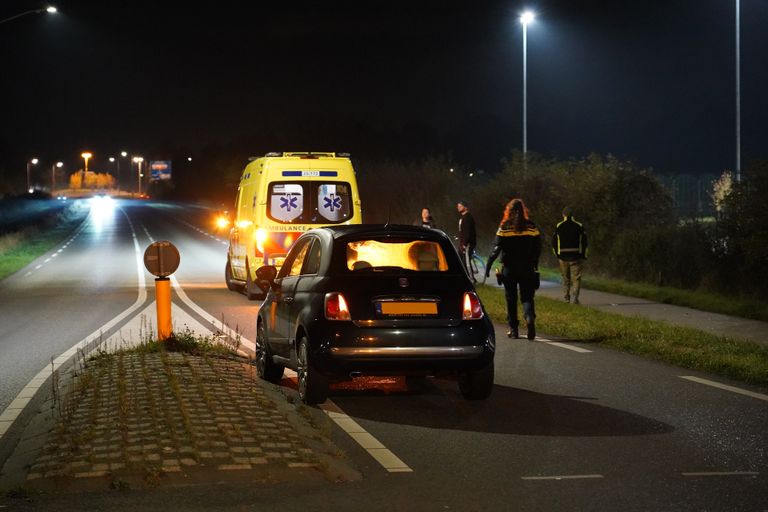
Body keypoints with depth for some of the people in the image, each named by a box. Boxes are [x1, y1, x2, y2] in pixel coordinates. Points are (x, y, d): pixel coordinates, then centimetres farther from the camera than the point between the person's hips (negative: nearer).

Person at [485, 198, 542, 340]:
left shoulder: (505, 226, -5)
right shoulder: (531, 226, 2)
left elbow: (497, 248, -9)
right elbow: (537, 247, 4)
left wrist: (488, 265, -5)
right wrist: (534, 264, 17)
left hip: (509, 268, -1)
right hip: (527, 268, 1)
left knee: (511, 298, 9)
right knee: (527, 297, 5)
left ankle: (513, 329, 11)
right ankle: (530, 317, -25)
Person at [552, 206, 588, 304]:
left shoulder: (558, 227, 2)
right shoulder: (579, 226, 0)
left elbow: (554, 242, 6)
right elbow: (584, 243, 0)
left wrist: (557, 254, 16)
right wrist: (584, 257, 6)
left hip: (563, 257, 2)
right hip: (576, 257, -2)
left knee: (565, 279, 15)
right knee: (576, 279, 0)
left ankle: (566, 298, 18)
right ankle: (575, 297, -14)